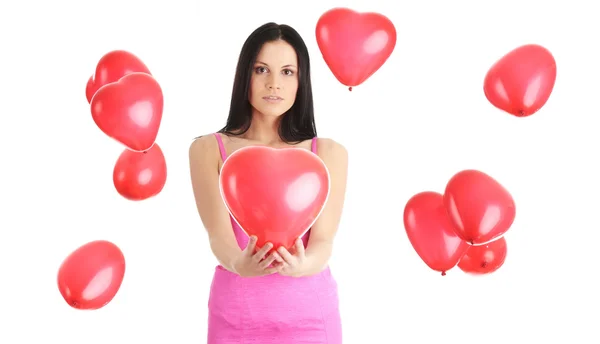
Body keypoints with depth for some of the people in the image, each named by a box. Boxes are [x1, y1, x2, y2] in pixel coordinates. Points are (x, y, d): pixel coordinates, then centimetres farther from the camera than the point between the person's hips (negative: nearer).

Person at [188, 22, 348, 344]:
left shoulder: (329, 153, -1)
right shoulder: (208, 149, -2)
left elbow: (323, 241, -10)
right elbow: (219, 236, -12)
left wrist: (302, 266, -31)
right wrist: (240, 264, -33)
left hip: (310, 312, 1)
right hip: (237, 313, 0)